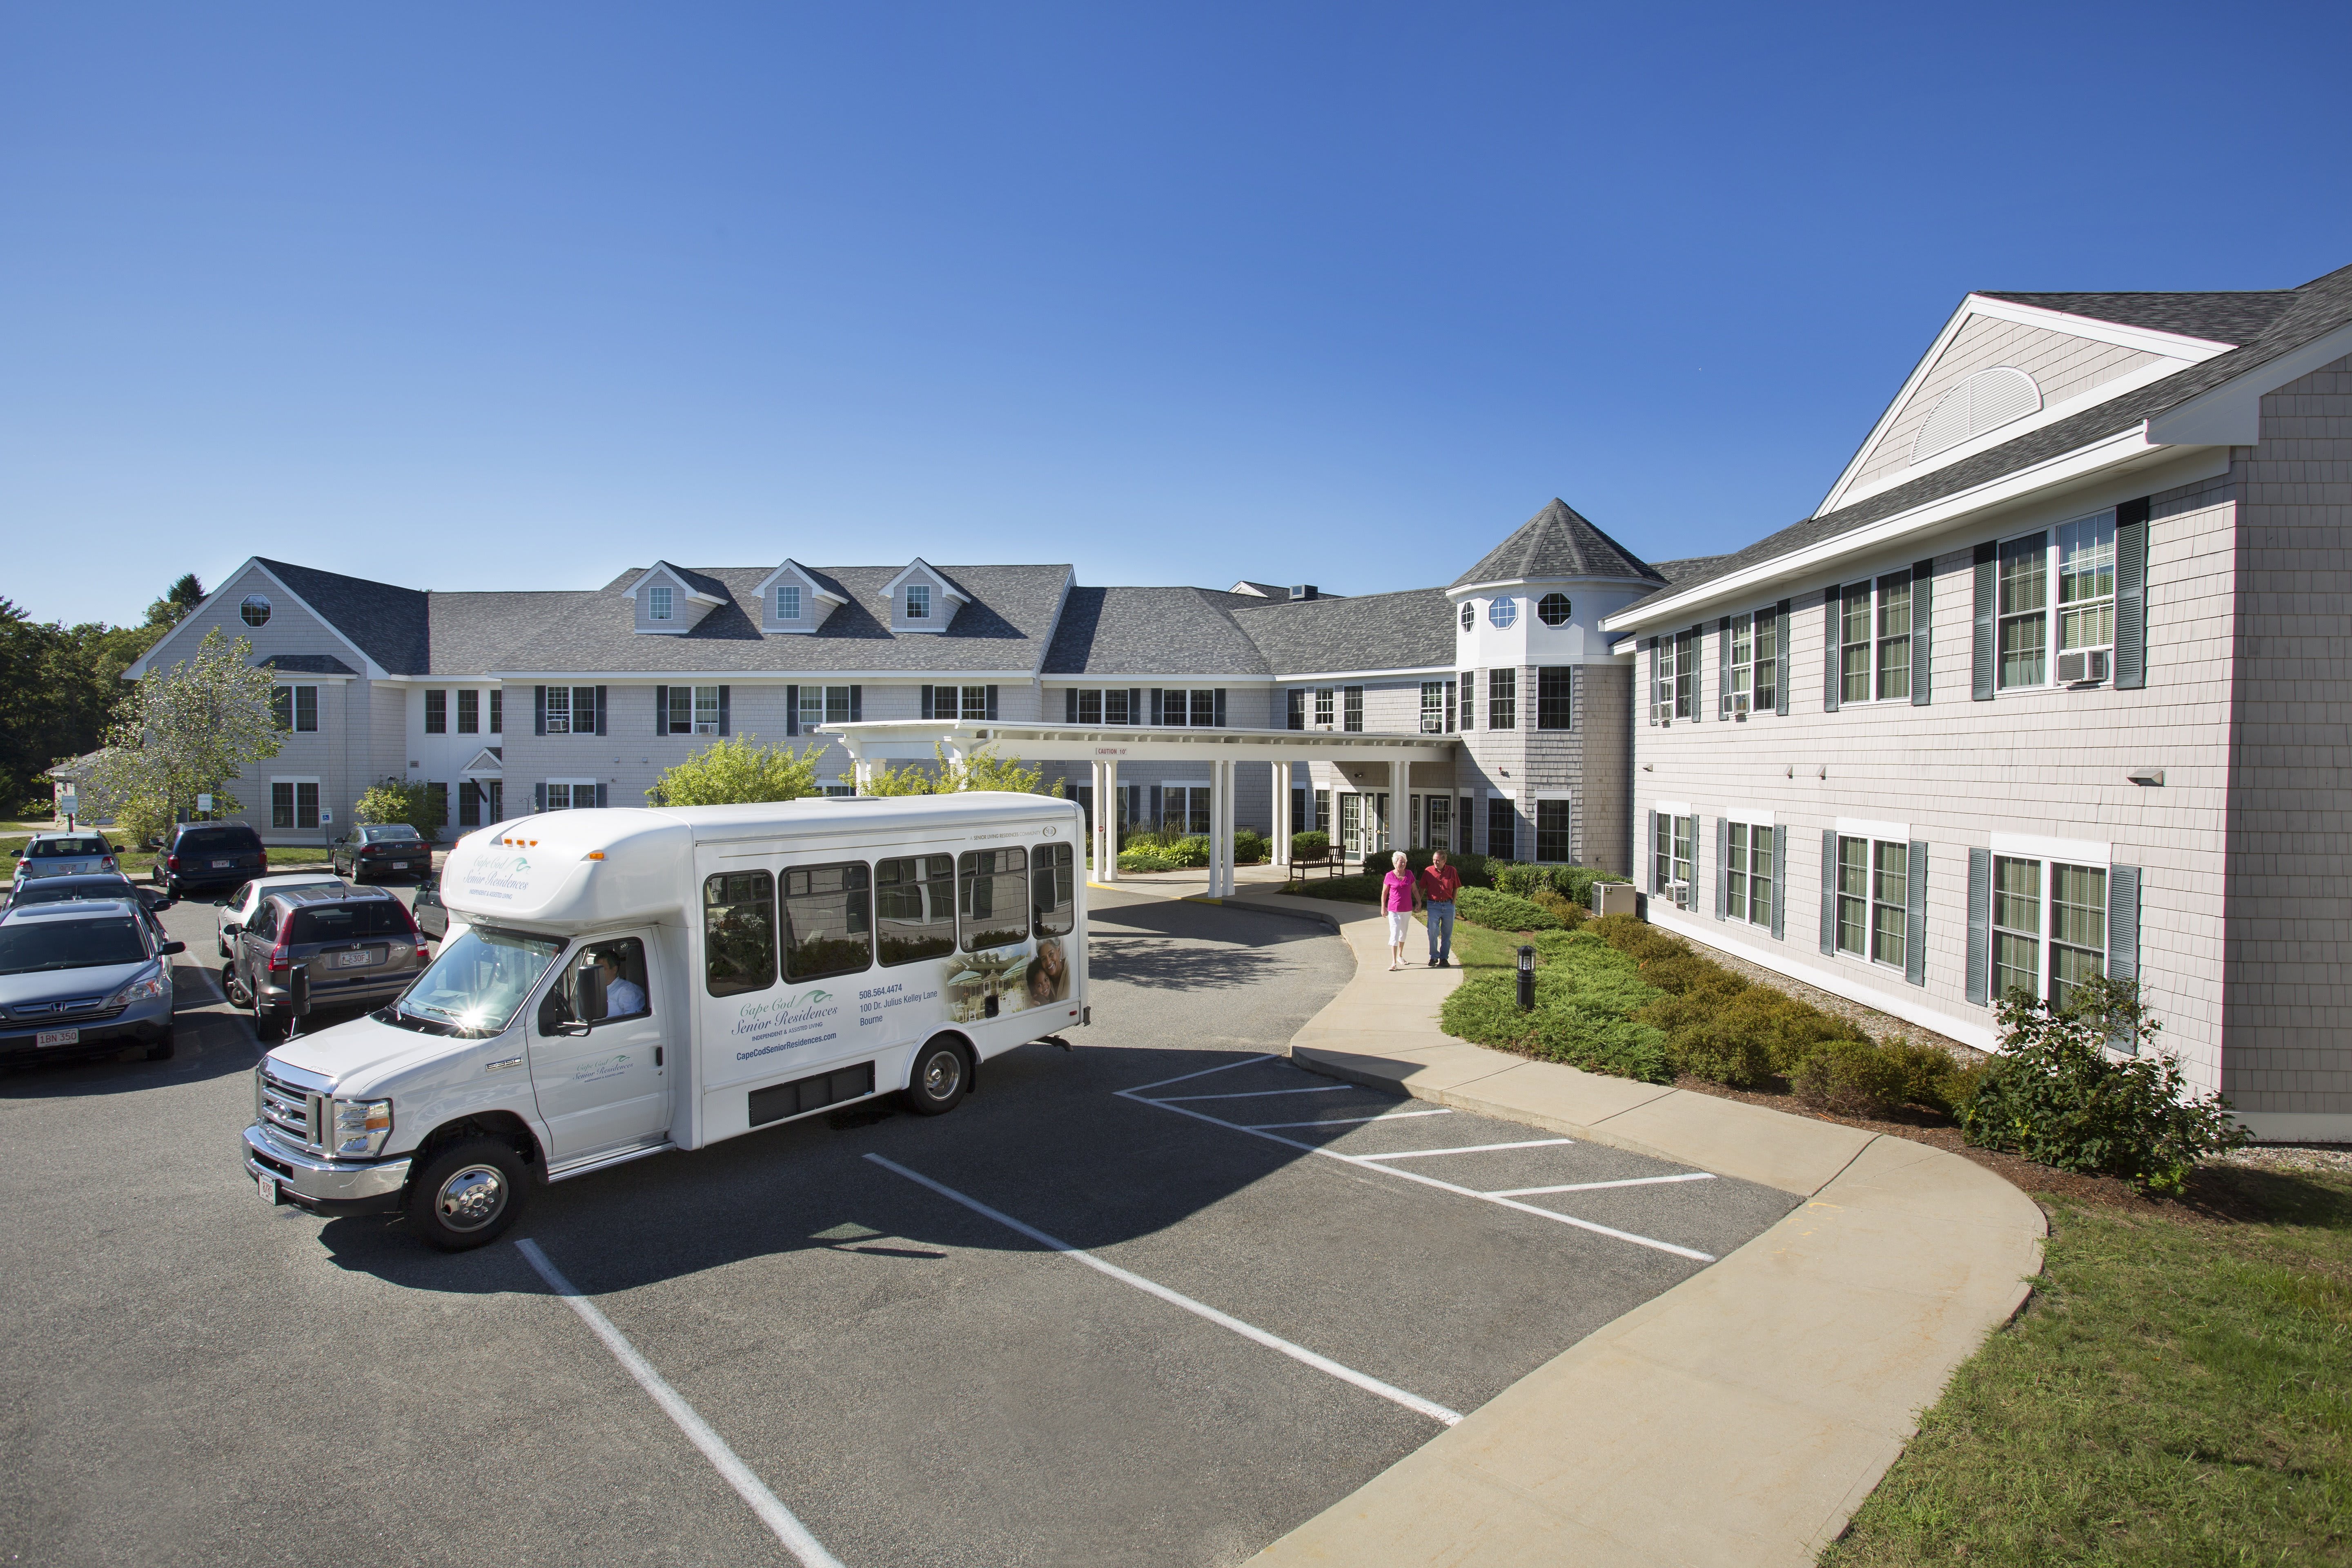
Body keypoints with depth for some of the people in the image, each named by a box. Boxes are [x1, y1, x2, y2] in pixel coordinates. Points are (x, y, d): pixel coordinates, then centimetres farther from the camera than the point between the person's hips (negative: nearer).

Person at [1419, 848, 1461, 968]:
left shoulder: (1452, 871, 0)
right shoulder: (1428, 871, -2)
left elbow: (1456, 888, 10)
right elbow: (1423, 888, 7)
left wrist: (1453, 901, 2)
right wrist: (1419, 902, 3)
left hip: (1448, 905, 1)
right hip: (1433, 905, -1)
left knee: (1447, 933, 7)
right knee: (1433, 932, -5)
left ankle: (1444, 958, 16)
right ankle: (1434, 957, 8)